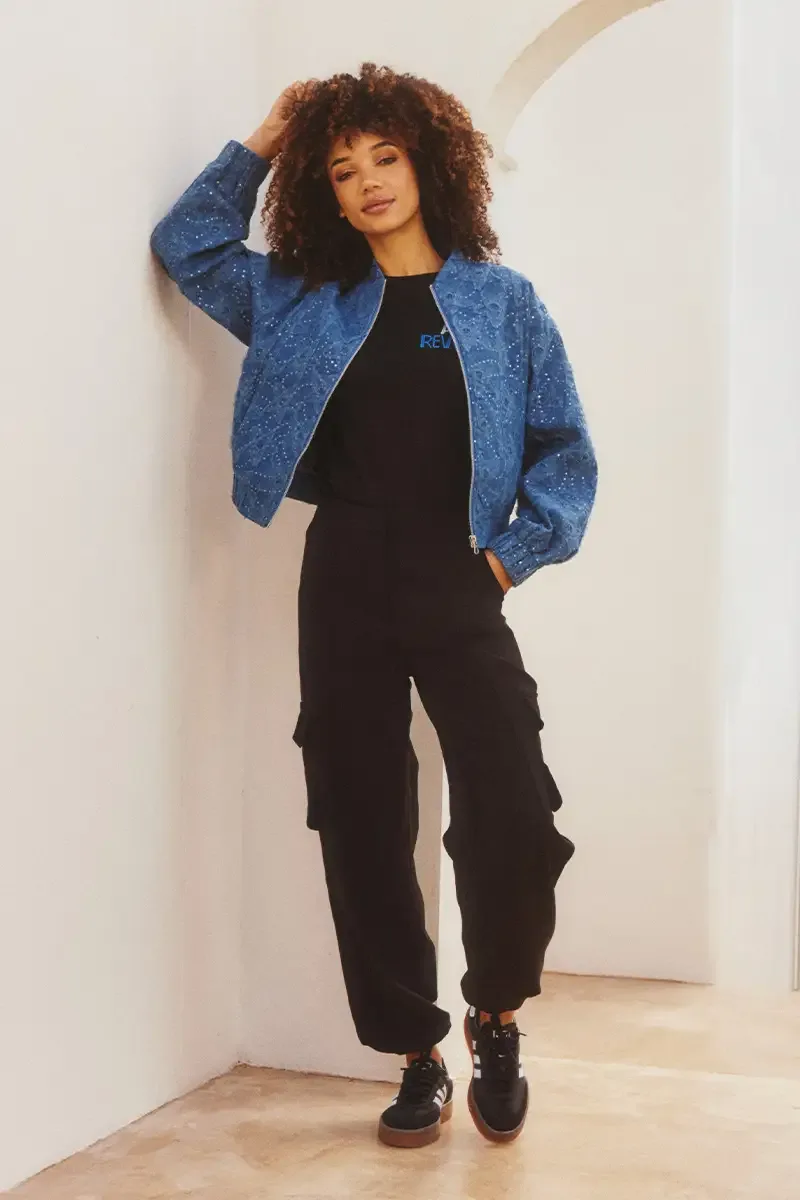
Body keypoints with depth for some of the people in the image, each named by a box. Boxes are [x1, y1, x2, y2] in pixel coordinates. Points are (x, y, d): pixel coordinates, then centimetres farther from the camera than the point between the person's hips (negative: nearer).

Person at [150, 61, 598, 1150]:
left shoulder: (501, 300, 5)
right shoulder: (302, 302, 11)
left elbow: (564, 452, 5)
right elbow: (188, 244, 16)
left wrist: (515, 551, -5)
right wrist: (259, 146, 9)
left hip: (458, 588, -2)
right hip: (343, 590, 2)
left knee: (514, 821, -12)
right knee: (363, 827, 4)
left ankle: (496, 1018, 16)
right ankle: (418, 1056, 18)